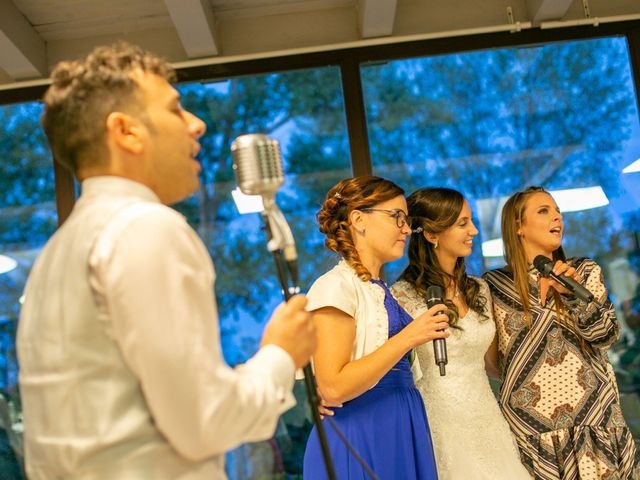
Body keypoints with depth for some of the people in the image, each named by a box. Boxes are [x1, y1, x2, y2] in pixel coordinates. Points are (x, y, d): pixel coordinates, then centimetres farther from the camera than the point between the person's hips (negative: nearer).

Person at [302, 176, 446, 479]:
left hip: (402, 433, 9)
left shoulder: (381, 290, 13)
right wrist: (408, 338, -21)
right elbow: (333, 388, -23)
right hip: (361, 439, -8)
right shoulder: (335, 286, -14)